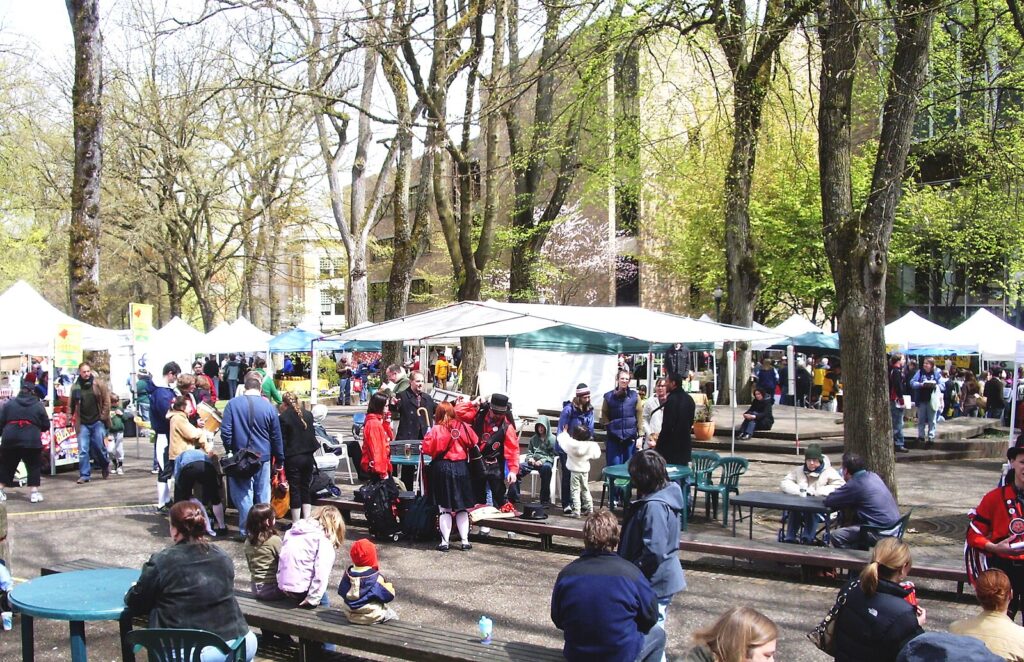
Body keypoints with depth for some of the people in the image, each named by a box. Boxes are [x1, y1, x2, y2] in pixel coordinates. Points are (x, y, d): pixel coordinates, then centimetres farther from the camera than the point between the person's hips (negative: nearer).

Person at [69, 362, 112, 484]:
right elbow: (71, 404, 8)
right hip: (83, 423, 2)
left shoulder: (99, 384, -1)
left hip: (97, 422, -1)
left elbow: (106, 401, -1)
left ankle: (105, 465, 30)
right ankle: (84, 475, 6)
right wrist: (72, 416, -3)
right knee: (83, 450, -1)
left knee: (99, 446, 1)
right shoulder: (75, 387, 4)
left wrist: (104, 416, -6)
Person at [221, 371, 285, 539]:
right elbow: (276, 437, 3)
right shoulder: (269, 407, -4)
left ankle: (246, 532, 8)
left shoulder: (233, 404, -8)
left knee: (244, 496, 6)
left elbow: (225, 431, -9)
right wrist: (280, 459, 15)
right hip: (263, 458, 1)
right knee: (263, 496, 12)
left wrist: (229, 450, 9)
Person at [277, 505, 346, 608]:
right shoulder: (324, 539, -7)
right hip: (301, 590, -6)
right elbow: (321, 572, -18)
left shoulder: (293, 530, 13)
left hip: (283, 586, 7)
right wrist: (312, 599, -15)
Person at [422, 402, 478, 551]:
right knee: (462, 507, 12)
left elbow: (426, 449, -13)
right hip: (461, 468, 2)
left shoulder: (436, 430, -11)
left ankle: (444, 542, 6)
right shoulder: (464, 427, -3)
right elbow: (474, 443, 5)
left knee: (445, 508, 6)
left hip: (442, 468, -2)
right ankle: (465, 541, 12)